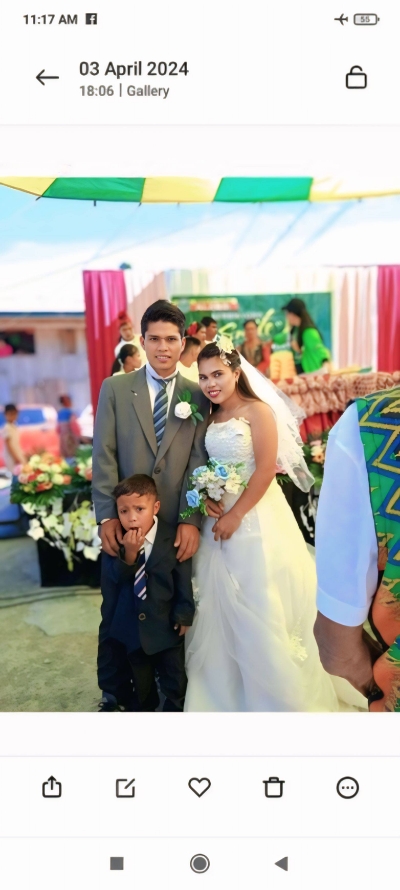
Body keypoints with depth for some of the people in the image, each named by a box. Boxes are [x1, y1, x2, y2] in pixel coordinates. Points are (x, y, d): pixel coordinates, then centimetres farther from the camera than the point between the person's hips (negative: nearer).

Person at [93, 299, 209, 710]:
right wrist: (107, 516, -11)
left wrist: (191, 521, -13)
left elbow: (198, 462, -4)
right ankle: (116, 693, 35)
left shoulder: (198, 396, 2)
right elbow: (103, 455, -4)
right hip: (124, 523, 0)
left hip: (176, 526, 0)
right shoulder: (115, 388, 1)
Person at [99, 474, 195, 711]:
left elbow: (184, 581, -9)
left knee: (175, 683, 14)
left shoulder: (173, 539, -15)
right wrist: (128, 554, -33)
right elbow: (115, 578, -18)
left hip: (166, 628, -2)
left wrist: (183, 615, -10)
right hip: (130, 628, 2)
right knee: (141, 684, 22)